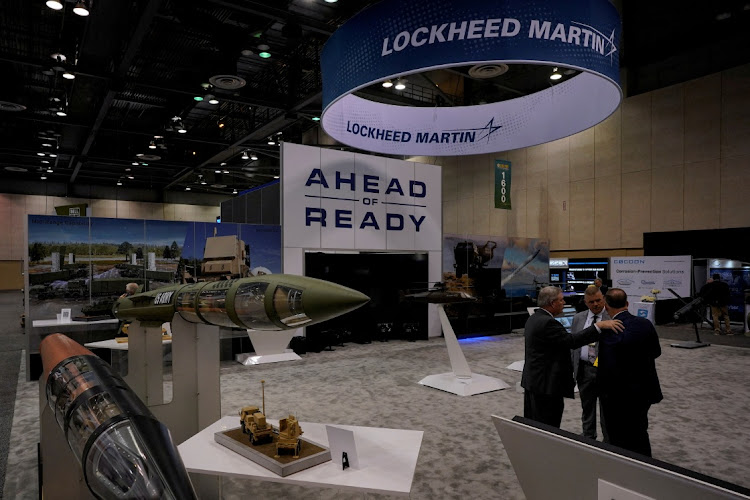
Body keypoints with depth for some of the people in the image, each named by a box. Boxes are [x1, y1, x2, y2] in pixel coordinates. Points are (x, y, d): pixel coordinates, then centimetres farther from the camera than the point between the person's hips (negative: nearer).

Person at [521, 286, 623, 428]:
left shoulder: (533, 318, 11)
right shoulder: (547, 322, -21)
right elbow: (571, 340, -27)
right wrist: (599, 326, -28)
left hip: (532, 380, 10)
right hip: (546, 384, -10)